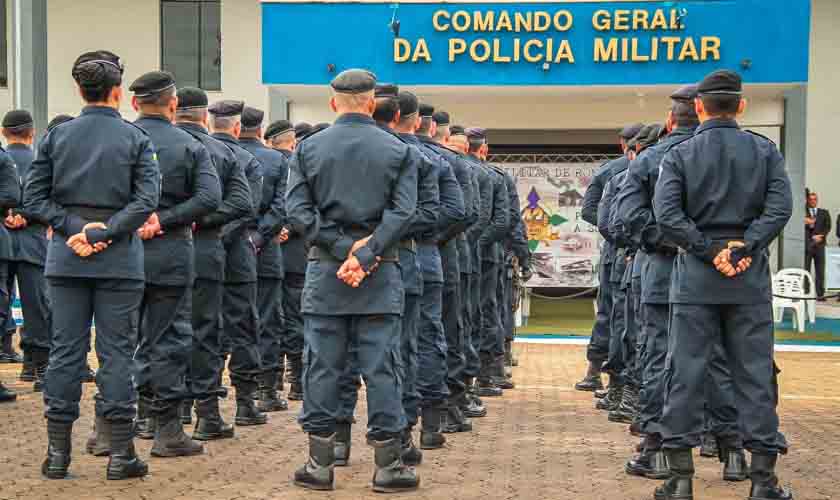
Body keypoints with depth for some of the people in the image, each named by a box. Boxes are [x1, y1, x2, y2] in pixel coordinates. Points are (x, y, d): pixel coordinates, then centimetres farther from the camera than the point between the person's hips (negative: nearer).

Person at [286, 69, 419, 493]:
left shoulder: (308, 148, 3)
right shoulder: (397, 151, 1)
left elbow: (297, 211, -5)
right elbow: (402, 212, -9)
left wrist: (344, 248, -8)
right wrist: (365, 254, -13)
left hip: (324, 271, 1)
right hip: (381, 274, -1)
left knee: (322, 366, 6)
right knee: (381, 366, 3)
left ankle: (320, 462, 10)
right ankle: (388, 463, 6)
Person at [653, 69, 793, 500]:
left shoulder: (679, 154, 1)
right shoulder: (765, 151, 5)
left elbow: (667, 214, -11)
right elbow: (780, 206, -8)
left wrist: (709, 251, -9)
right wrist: (744, 247, -11)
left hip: (695, 276, -1)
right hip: (751, 277, 1)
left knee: (686, 373, 4)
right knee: (754, 372, 6)